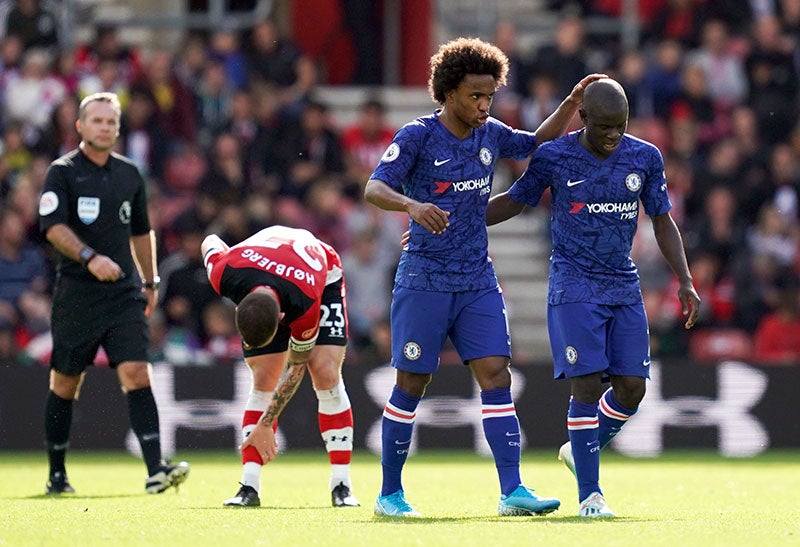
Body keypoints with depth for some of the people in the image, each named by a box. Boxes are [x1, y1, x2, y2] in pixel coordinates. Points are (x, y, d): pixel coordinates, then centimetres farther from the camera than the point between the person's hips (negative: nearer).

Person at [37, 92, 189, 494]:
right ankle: (56, 473, 18)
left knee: (136, 374, -11)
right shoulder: (63, 172, -2)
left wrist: (150, 281, 23)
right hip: (76, 293, -3)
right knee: (65, 382, 5)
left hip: (124, 293, 3)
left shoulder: (129, 174, 13)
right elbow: (53, 226, -13)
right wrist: (89, 257, -26)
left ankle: (155, 469, -19)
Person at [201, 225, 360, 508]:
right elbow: (210, 242, -14)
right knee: (263, 381, -11)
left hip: (324, 281, -3)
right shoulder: (224, 273, -40)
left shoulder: (307, 307, -43)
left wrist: (265, 425, -20)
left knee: (326, 374, -17)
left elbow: (296, 369, -26)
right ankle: (249, 487, -13)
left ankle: (341, 486, -13)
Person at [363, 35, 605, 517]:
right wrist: (413, 205, -37)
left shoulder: (490, 134, 9)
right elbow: (374, 189, -17)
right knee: (411, 385, 1)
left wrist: (572, 103, 12)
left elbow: (540, 143, 27)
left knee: (496, 377, -7)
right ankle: (390, 493, 13)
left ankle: (513, 491, -11)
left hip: (478, 282, 5)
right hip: (424, 280, -5)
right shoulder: (418, 137, -8)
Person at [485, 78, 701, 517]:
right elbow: (513, 202, 8)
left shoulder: (645, 158, 2)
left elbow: (662, 221, 11)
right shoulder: (553, 158, -5)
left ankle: (580, 451, 23)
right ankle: (589, 494, -6)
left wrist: (684, 280, 4)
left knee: (631, 386, -3)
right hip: (574, 286, -4)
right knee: (587, 385, -12)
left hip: (624, 287, 4)